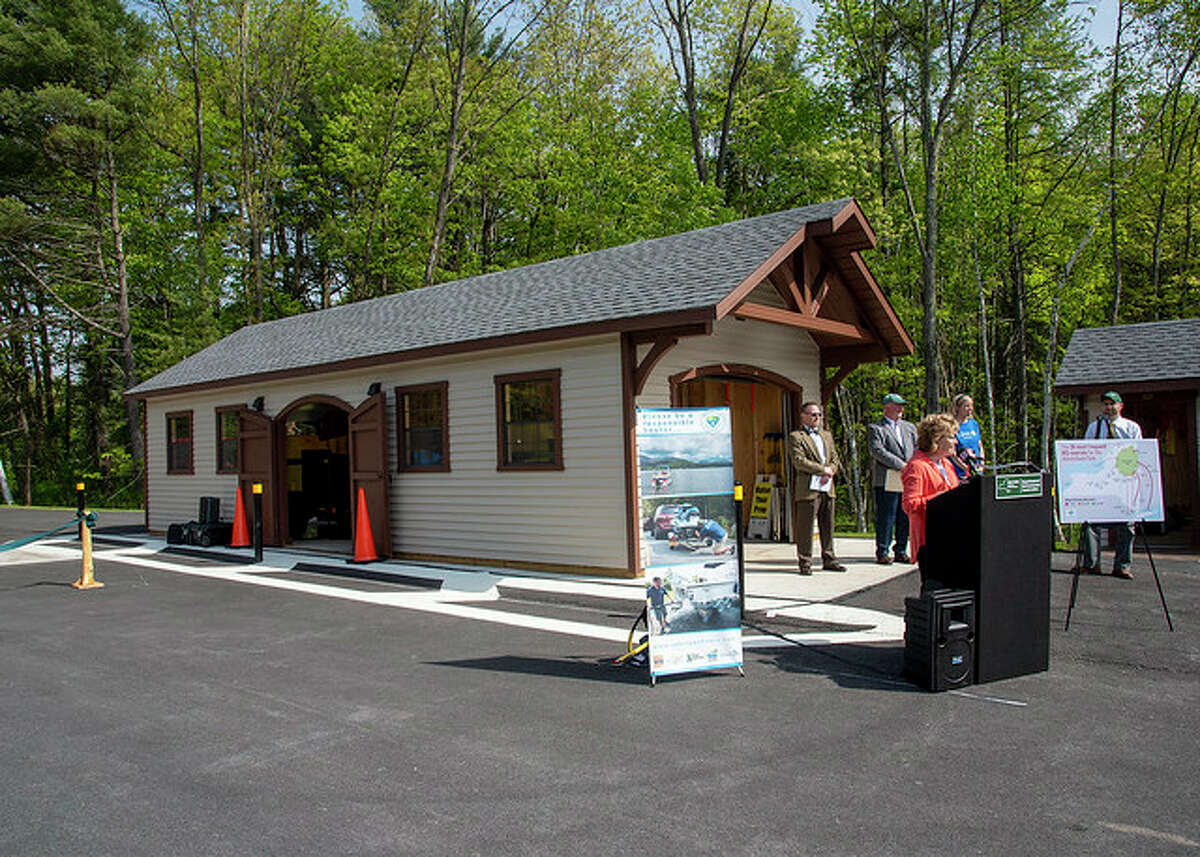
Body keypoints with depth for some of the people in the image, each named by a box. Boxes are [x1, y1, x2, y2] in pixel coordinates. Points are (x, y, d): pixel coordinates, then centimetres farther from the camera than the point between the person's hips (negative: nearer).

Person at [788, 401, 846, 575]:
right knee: (805, 528, -3)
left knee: (828, 526, 10)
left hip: (827, 488, 6)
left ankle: (829, 560, 19)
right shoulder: (796, 437, -2)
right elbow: (799, 461, -12)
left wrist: (830, 473, -3)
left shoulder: (827, 435, 21)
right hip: (808, 489, -6)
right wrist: (823, 470, -11)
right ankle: (805, 562, 4)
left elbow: (835, 458, 17)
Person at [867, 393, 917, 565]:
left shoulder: (909, 427, 20)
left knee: (905, 518, 8)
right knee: (885, 518, -4)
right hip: (887, 482, -5)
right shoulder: (875, 428, 0)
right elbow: (877, 451, -13)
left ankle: (901, 552, 18)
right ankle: (882, 552, 5)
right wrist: (901, 465, -16)